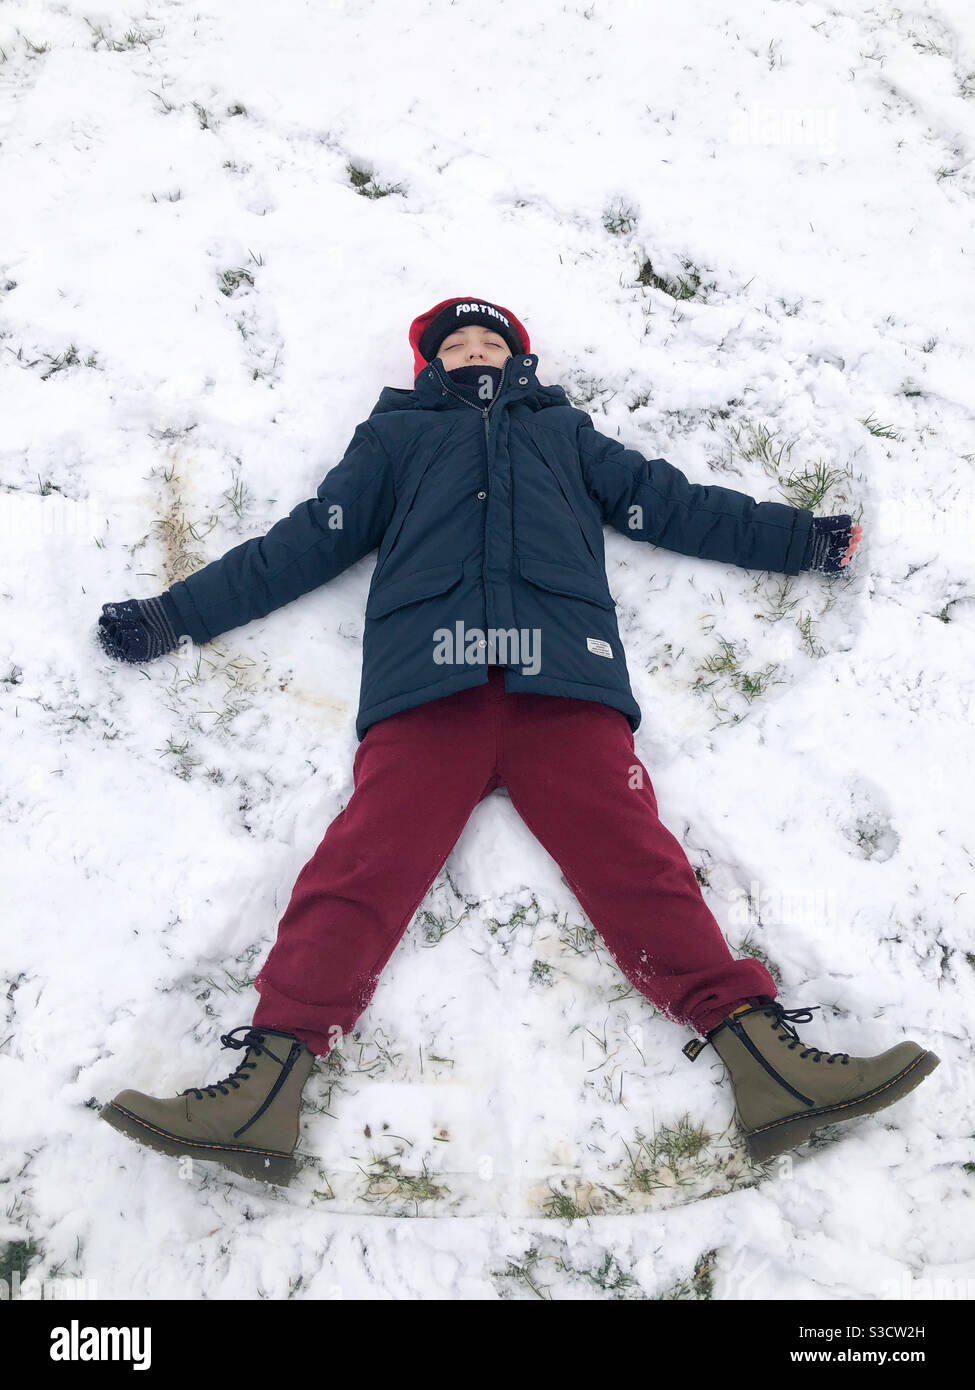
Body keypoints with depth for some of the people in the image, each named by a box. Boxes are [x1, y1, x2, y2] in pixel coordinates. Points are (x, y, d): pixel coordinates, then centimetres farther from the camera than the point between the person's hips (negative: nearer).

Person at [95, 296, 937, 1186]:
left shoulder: (564, 431, 38)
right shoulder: (396, 435, 34)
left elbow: (676, 504, 34)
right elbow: (308, 540, 28)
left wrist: (805, 538, 31)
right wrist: (176, 614, 22)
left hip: (564, 677, 1)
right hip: (428, 678, 0)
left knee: (635, 855, -19)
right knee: (368, 857, -21)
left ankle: (758, 1050, -29)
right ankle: (268, 1080, -32)